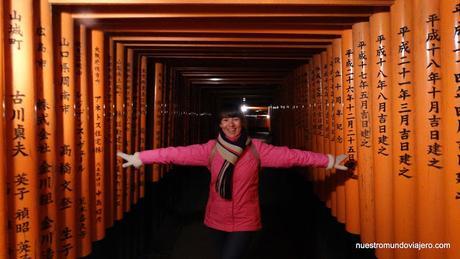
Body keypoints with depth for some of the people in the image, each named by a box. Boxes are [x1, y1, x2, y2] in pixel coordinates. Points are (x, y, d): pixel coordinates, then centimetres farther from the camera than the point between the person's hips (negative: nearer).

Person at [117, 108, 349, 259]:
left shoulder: (257, 148, -8)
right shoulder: (211, 149, -6)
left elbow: (290, 156, -10)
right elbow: (177, 153, -10)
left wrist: (329, 161, -12)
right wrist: (139, 158, -13)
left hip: (244, 222, -2)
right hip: (217, 220, 3)